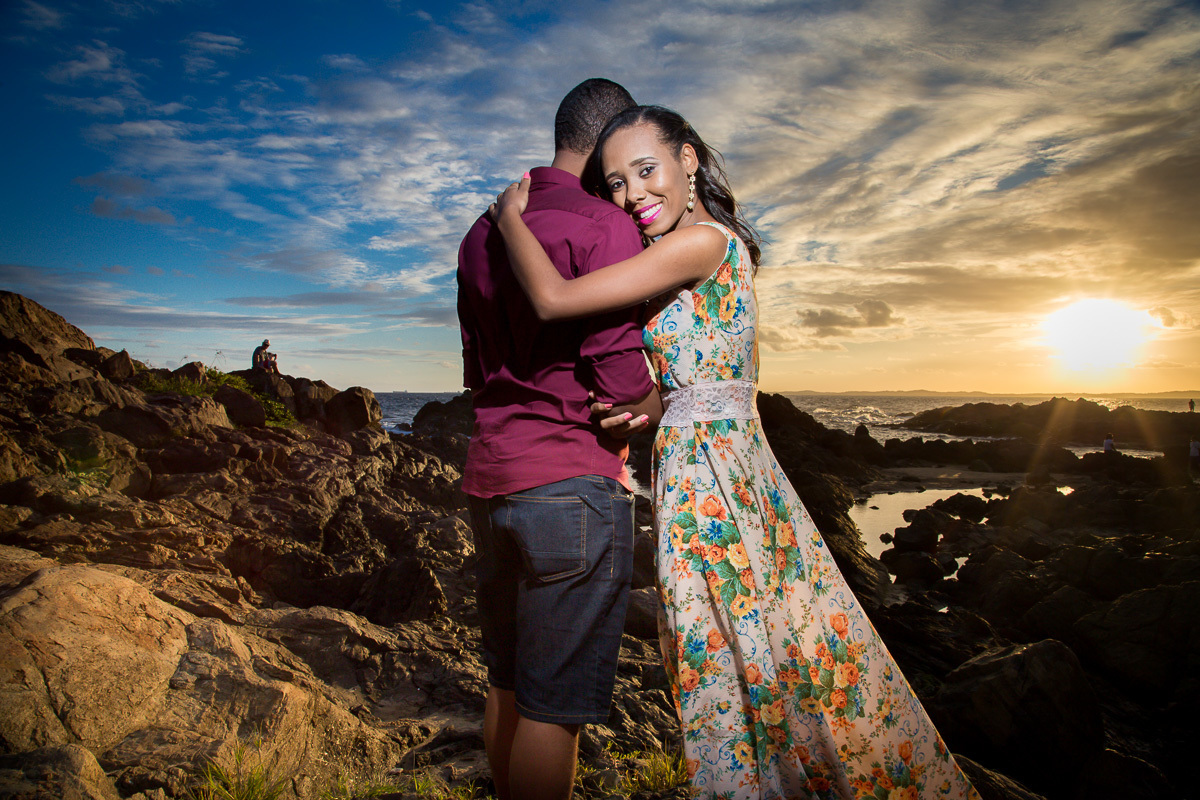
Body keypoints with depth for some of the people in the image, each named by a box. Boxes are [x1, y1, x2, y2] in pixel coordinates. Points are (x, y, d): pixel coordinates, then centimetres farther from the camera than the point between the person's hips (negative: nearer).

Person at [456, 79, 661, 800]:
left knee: (509, 685, 19)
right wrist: (669, 399, 5)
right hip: (574, 483, -8)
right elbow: (625, 399, -15)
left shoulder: (483, 232, 16)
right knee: (555, 704, 1)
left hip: (489, 478, 8)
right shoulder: (605, 225, -9)